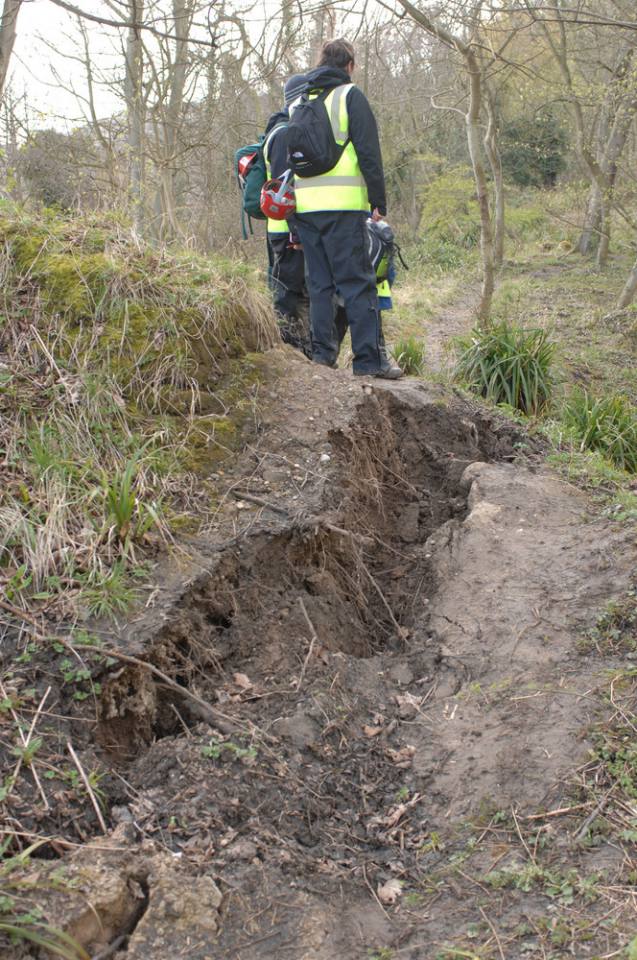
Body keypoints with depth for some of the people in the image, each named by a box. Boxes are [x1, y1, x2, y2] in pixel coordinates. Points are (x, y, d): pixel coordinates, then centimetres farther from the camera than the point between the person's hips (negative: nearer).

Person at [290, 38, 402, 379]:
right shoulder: (350, 95, 2)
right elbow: (369, 152, -6)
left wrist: (289, 209, 19)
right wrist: (379, 201, -3)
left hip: (304, 204, 6)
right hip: (342, 203, -5)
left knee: (318, 282, 11)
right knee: (358, 281, -5)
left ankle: (322, 351, 9)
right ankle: (369, 358, -8)